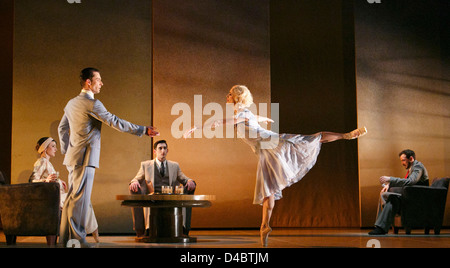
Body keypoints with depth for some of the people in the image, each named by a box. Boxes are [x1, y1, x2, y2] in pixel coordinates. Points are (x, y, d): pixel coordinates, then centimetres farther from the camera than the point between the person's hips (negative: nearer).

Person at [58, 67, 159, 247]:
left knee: (74, 198, 13)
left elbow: (62, 128, 22)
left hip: (73, 157, 9)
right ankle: (76, 239, -3)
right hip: (84, 158, -9)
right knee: (80, 198, -6)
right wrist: (143, 130, -10)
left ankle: (66, 238, 17)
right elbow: (114, 122, -14)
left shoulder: (72, 103, 15)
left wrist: (66, 150, 28)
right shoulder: (92, 104, -13)